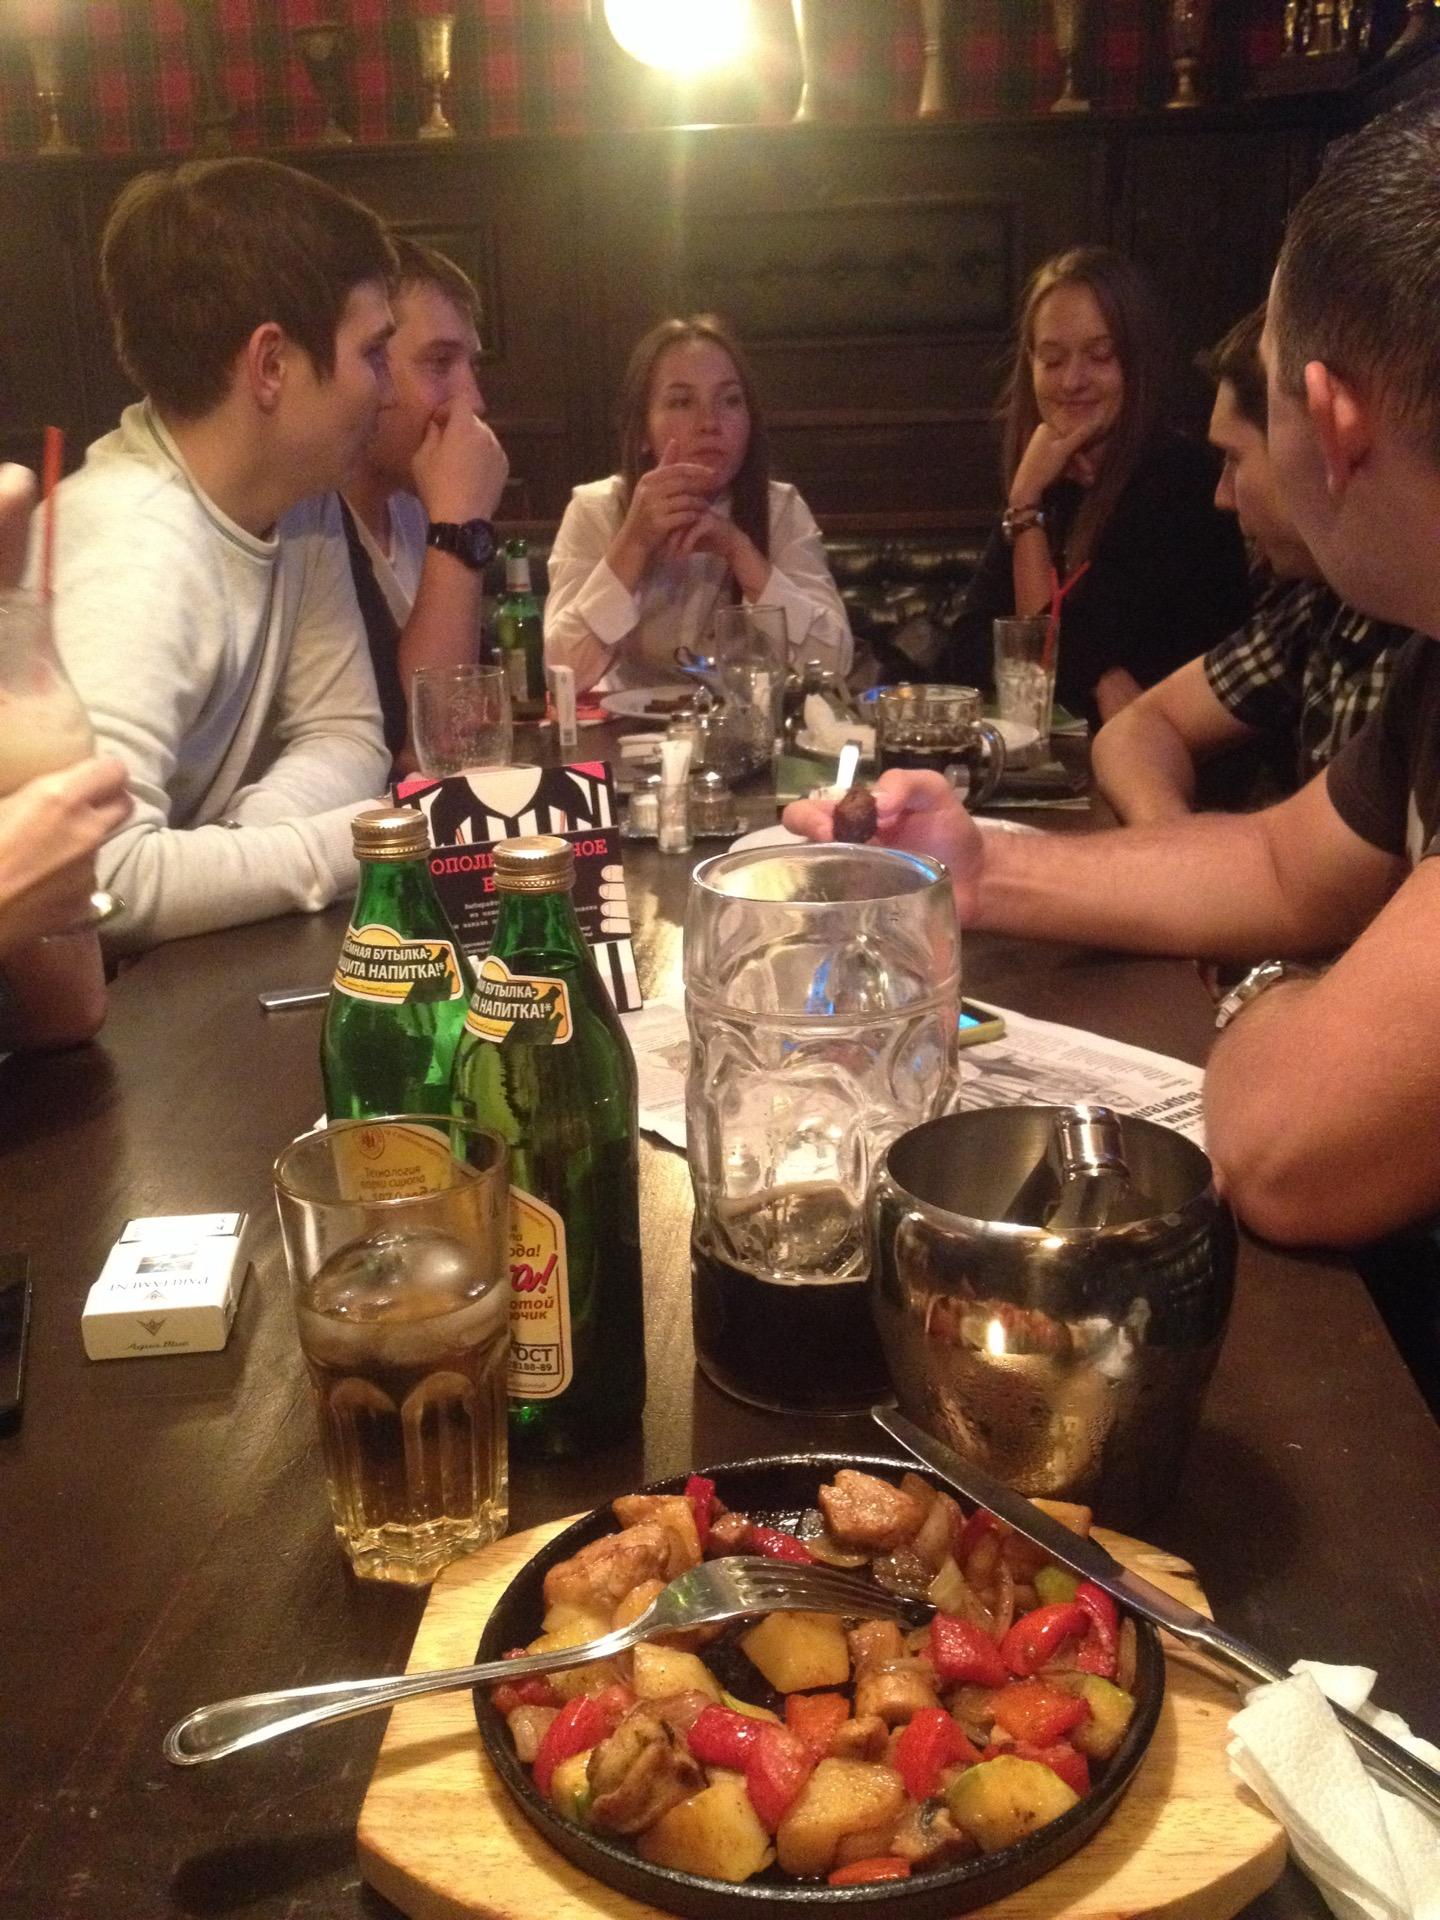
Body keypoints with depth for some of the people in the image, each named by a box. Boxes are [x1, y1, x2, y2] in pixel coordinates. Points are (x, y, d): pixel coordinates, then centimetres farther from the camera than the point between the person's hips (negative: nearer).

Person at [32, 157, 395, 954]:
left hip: (175, 968, 7)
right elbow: (97, 875, -37)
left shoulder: (298, 495, -1)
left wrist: (235, 853, -20)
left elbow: (344, 734, 0)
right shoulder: (129, 554, -27)